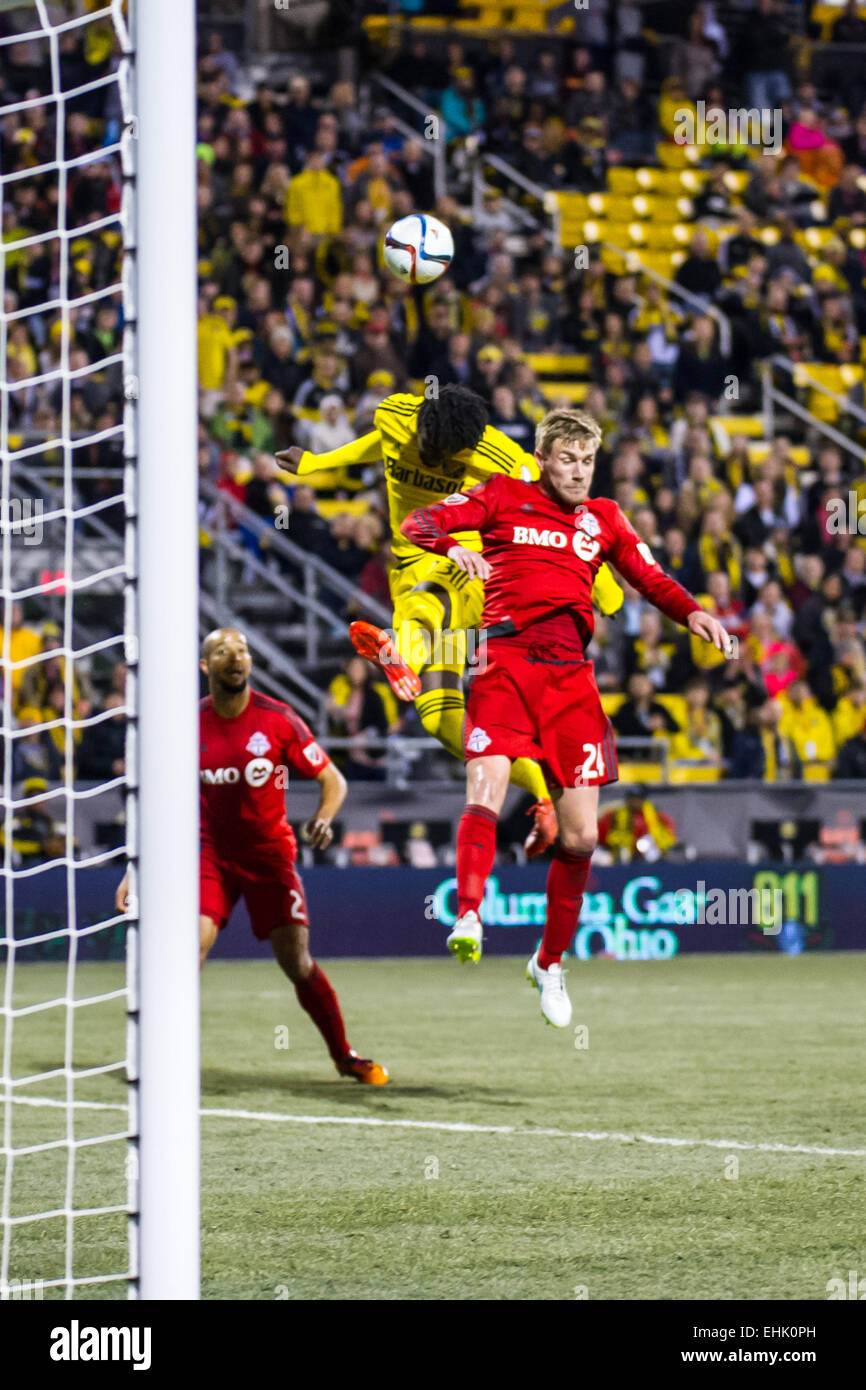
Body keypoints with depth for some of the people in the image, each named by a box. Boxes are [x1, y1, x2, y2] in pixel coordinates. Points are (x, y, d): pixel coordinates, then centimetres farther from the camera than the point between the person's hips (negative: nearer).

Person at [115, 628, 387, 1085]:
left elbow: (332, 780, -1)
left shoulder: (278, 720, -8)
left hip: (270, 854, -1)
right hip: (211, 854, 1)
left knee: (298, 965, 0)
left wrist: (323, 819, -22)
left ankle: (344, 1056, 20)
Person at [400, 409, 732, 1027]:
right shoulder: (504, 497, 12)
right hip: (506, 664, -3)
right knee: (485, 795, -26)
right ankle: (469, 918, -35)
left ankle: (550, 964, 15)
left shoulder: (603, 518, 21)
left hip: (571, 674, 3)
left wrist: (693, 611, -3)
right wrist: (451, 546, -20)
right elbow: (419, 522, 3)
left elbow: (651, 578, 19)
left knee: (582, 835, 0)